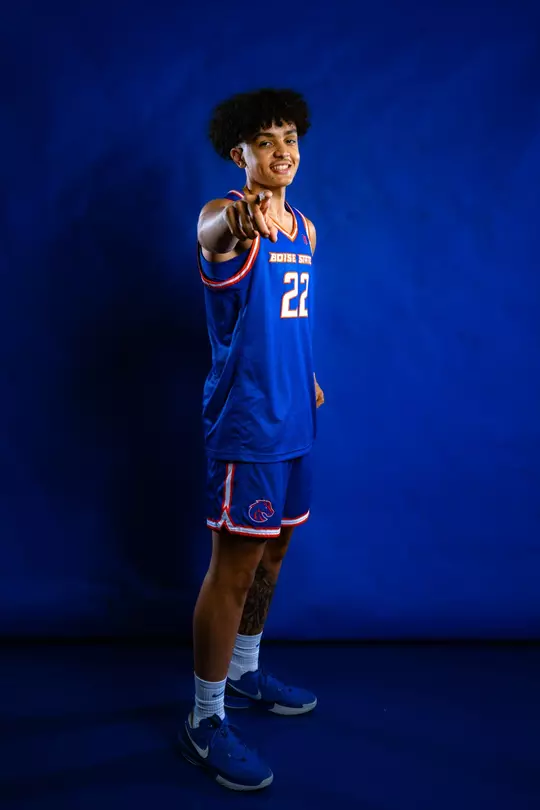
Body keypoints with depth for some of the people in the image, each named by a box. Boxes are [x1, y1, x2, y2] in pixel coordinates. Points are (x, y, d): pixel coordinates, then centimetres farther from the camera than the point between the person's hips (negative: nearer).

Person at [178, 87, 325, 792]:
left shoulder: (305, 229, 13)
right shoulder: (224, 217, -11)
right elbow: (212, 234, -37)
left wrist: (307, 377, 11)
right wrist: (241, 219, -59)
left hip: (293, 419, 8)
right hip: (245, 422, -8)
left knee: (272, 553, 17)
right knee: (234, 566, -3)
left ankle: (243, 672, 37)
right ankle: (205, 722, 11)